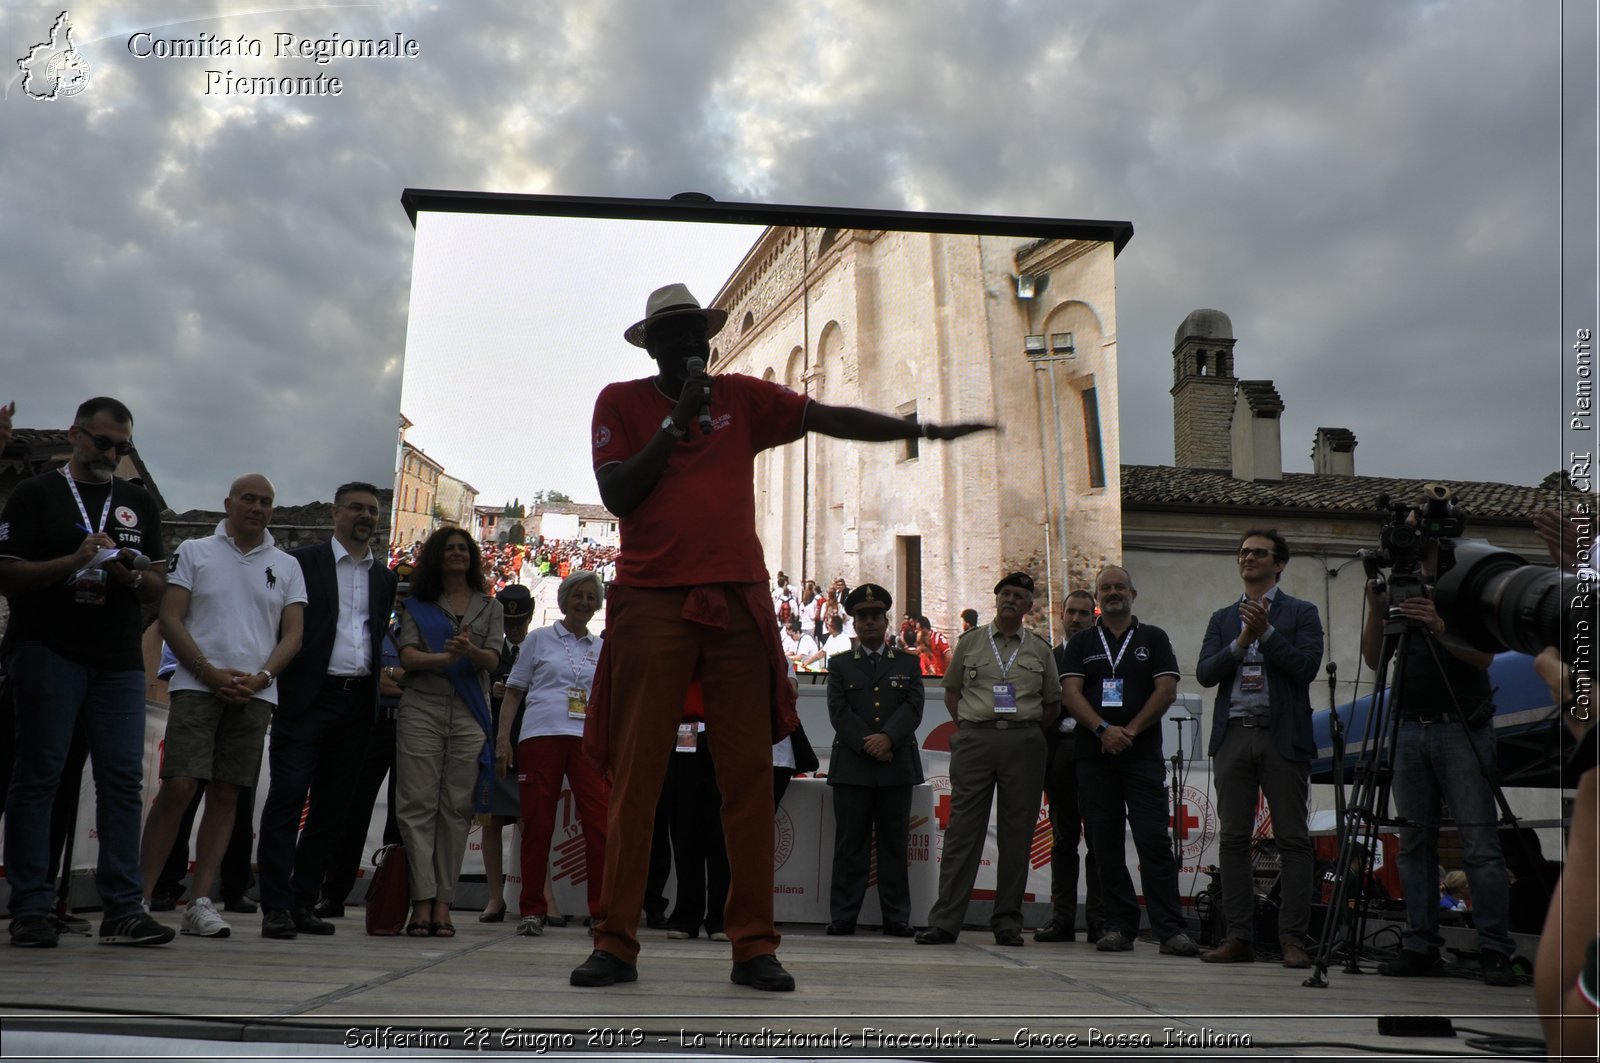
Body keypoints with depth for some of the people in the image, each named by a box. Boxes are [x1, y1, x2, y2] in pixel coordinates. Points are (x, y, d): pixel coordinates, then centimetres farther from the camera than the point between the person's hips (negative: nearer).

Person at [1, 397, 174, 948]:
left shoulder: (140, 503, 18)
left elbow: (158, 587, 16)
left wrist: (130, 575, -6)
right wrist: (74, 561, -16)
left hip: (119, 659, 4)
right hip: (48, 651, -4)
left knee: (123, 779, -2)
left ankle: (123, 908, 0)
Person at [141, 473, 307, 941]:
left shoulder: (286, 566, 14)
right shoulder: (194, 552, 8)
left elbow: (293, 634, 9)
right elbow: (169, 620, 1)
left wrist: (260, 678, -8)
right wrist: (211, 673, -10)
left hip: (255, 693, 2)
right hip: (197, 686, -2)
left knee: (226, 795, 2)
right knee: (178, 786, -12)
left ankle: (199, 901, 5)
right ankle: (141, 893, -5)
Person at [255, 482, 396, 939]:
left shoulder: (385, 579, 16)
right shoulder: (302, 562, 3)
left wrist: (386, 680, 4)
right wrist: (278, 686, -7)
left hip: (358, 702, 5)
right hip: (308, 696, -5)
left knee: (332, 807, 7)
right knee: (287, 798, -6)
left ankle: (304, 903, 14)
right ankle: (275, 906, -3)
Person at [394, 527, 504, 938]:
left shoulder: (490, 608, 16)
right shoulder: (417, 605, 14)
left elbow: (492, 659, 3)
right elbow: (408, 656, 1)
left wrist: (470, 652, -19)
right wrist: (445, 657, -18)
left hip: (469, 715, 1)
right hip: (421, 709, 0)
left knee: (457, 807, -3)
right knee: (417, 804, -8)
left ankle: (443, 904, 0)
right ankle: (422, 901, -8)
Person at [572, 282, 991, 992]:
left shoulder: (741, 396, 15)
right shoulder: (620, 402, 9)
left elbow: (832, 419, 10)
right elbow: (617, 496, -2)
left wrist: (924, 431, 4)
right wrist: (677, 419, -6)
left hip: (737, 604, 2)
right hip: (650, 605, -2)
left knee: (750, 774, -1)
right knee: (636, 774, -4)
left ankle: (753, 947, 3)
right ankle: (615, 945, 1)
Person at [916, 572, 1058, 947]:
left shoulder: (1040, 649, 12)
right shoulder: (970, 641, 10)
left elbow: (1052, 704, 18)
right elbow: (951, 692, 17)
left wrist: (1028, 734, 9)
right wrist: (969, 730, 8)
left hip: (1024, 742, 1)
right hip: (975, 738, -1)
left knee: (1017, 833, 2)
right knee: (963, 829, -4)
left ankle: (1008, 923, 10)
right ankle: (944, 921, -3)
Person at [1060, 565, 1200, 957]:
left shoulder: (1154, 638, 10)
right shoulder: (1081, 643, 13)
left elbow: (1167, 690, 0)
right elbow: (1070, 693, 2)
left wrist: (1130, 731, -10)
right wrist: (1103, 729, -13)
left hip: (1143, 754, -2)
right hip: (1094, 757, 2)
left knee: (1155, 841, -8)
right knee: (1106, 844, 3)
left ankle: (1170, 929, -7)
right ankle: (1120, 927, 9)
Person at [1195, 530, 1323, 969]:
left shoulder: (1301, 613, 7)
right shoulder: (1222, 618, 18)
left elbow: (1306, 667, -7)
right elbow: (1204, 673, 6)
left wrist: (1266, 632, -13)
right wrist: (1241, 642, -7)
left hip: (1282, 736, -3)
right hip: (1233, 735, 4)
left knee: (1293, 840, -4)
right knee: (1233, 840, 2)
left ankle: (1293, 939, -1)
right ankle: (1239, 937, 7)